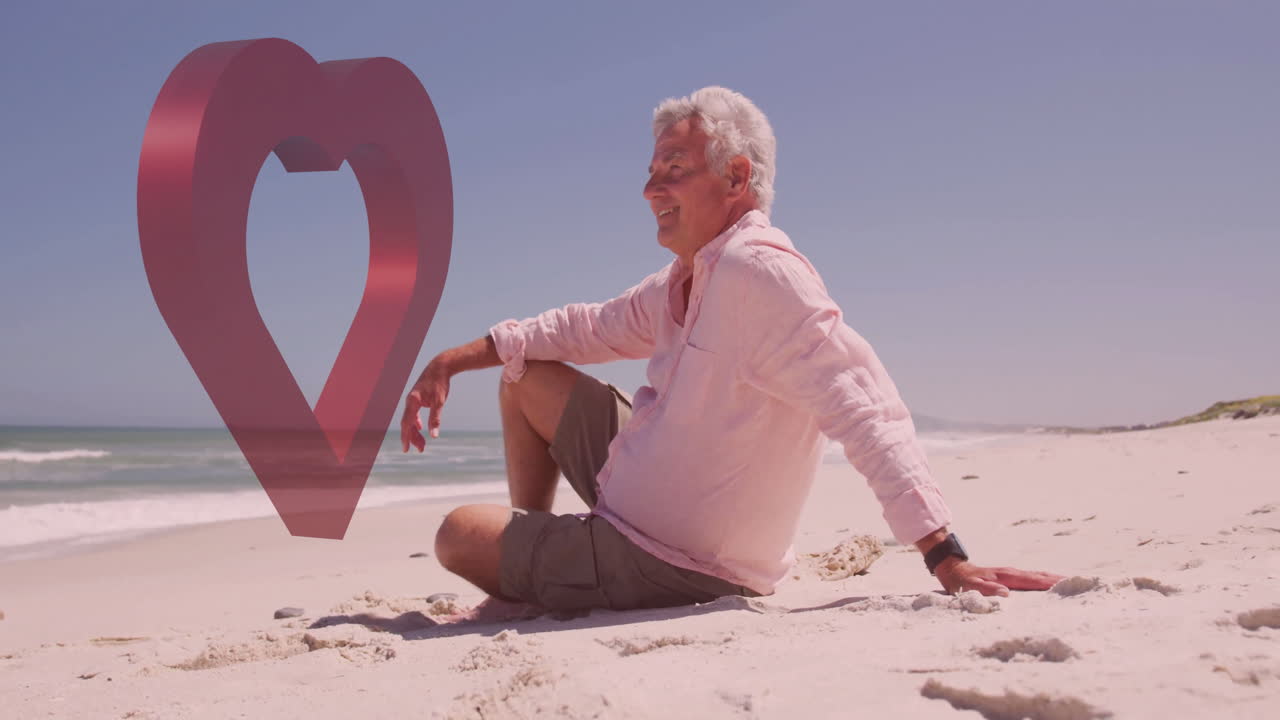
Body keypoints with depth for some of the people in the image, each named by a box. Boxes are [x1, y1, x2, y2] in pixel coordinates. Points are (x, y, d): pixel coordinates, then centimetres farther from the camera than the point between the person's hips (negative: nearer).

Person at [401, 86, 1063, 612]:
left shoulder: (756, 270, -27)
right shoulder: (684, 280, 4)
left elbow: (866, 411, -33)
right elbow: (596, 327, 18)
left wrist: (948, 560, -40)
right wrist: (459, 358, 11)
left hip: (661, 568, -9)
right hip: (640, 513, 9)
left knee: (456, 535, 3)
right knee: (525, 378, 18)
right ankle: (530, 545, 28)